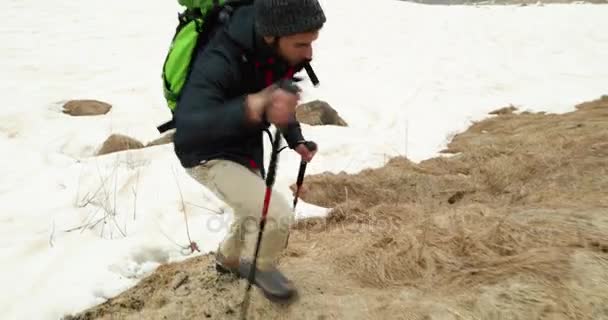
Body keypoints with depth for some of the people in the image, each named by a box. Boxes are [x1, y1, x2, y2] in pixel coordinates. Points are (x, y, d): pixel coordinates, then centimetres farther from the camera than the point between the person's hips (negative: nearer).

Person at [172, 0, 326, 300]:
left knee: (254, 213, 25)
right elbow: (186, 129, -51)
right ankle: (263, 268, 16)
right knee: (279, 214, -19)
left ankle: (228, 258, 57)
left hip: (247, 148, 7)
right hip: (209, 156, -7)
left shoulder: (283, 51, -15)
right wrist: (252, 108, -66)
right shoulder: (220, 60, -38)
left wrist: (296, 140, -3)